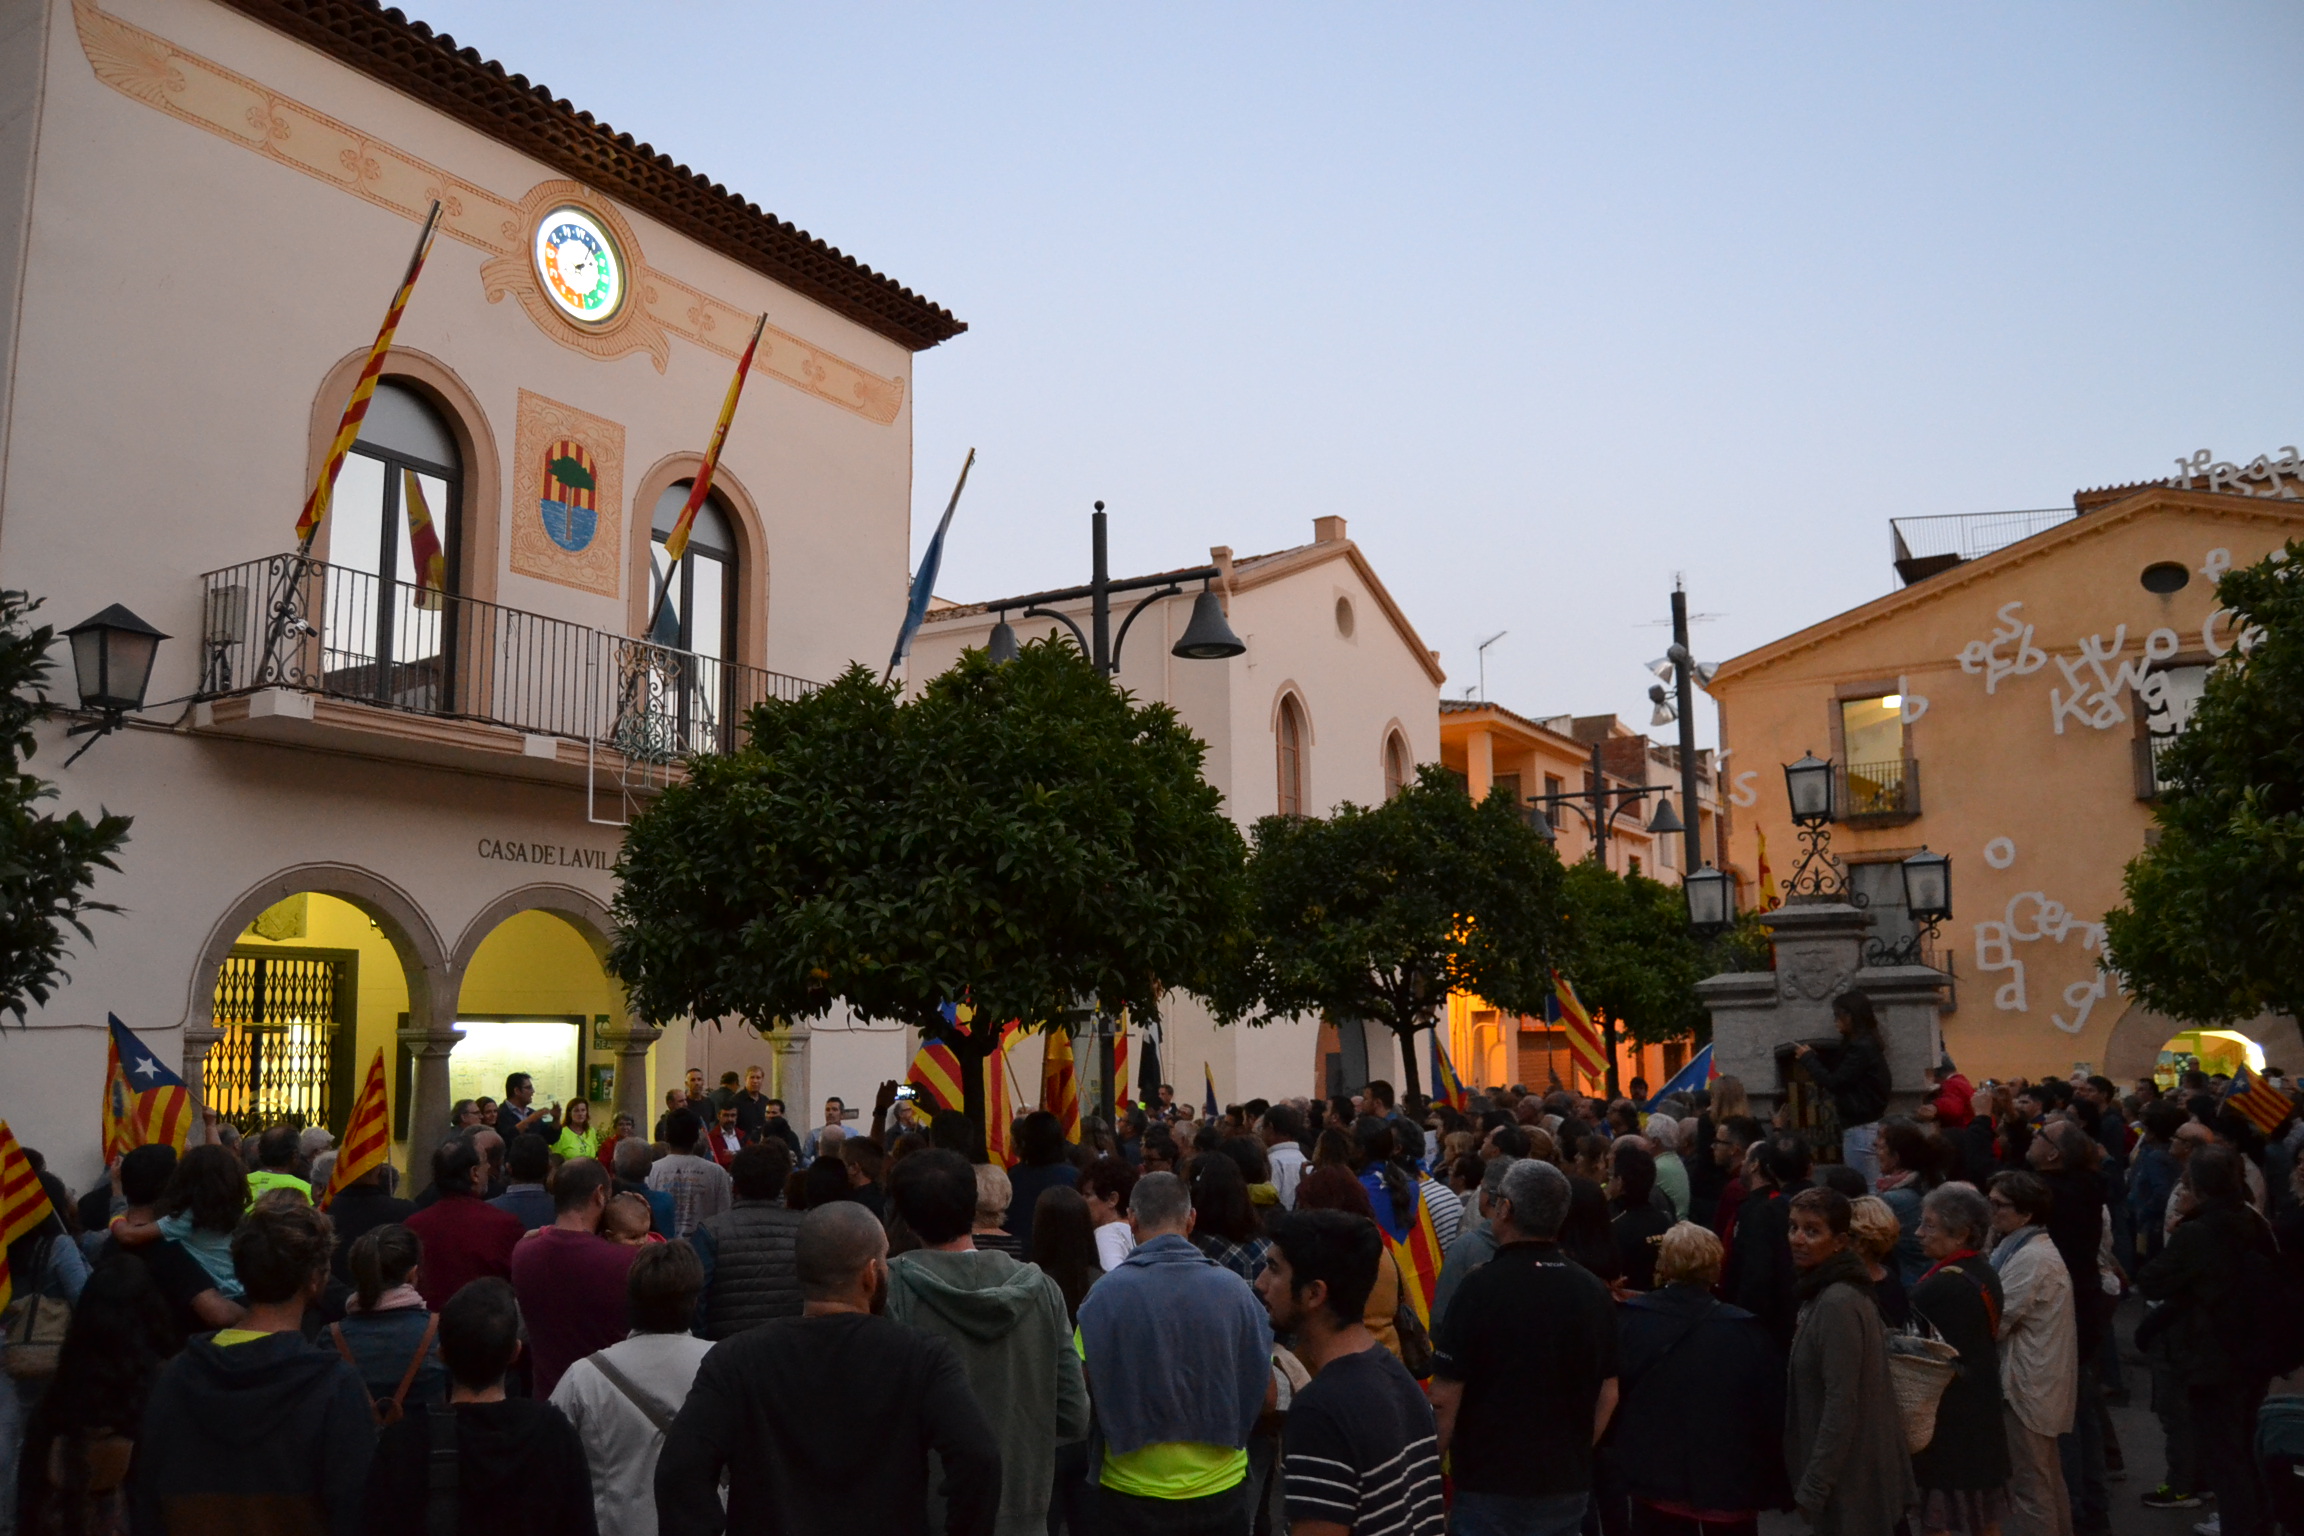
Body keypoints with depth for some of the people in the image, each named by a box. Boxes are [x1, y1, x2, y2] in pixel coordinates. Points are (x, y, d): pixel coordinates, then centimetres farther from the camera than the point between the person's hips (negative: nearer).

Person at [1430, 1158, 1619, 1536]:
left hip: (1488, 1485, -4)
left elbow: (1445, 1396, -16)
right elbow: (1608, 1393, 6)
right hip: (1567, 1485, 5)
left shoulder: (1480, 1287, -18)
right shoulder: (1594, 1291, -3)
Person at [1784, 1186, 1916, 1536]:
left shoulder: (1838, 1303, -22)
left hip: (1849, 1477, -9)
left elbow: (1842, 1403, -23)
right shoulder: (1825, 1292, 8)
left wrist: (1813, 1485, -19)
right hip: (1849, 1468, 9)